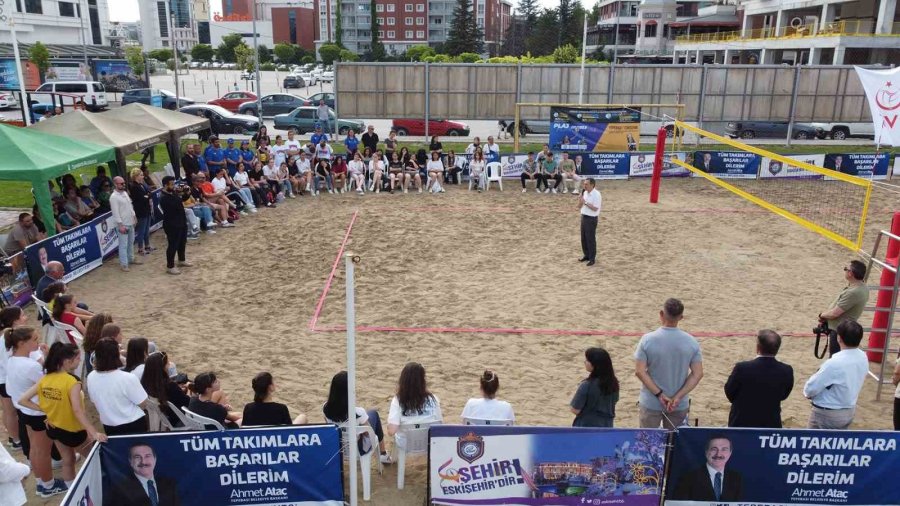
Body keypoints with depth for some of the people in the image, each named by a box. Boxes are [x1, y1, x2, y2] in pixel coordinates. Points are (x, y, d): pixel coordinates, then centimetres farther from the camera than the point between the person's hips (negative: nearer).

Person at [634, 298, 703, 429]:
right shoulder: (691, 342, -7)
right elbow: (698, 373, -8)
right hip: (680, 405, 2)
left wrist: (659, 394, -13)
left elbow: (639, 371, -16)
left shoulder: (647, 340, -13)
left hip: (651, 403, -1)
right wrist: (678, 397, -11)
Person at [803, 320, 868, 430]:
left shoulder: (834, 363, -31)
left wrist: (807, 393, 1)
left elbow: (811, 388, -23)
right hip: (850, 411, 7)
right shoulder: (863, 358, -6)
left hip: (827, 414, -7)